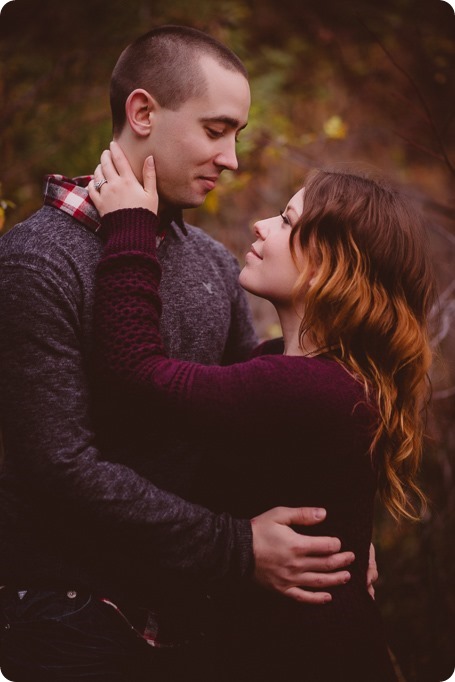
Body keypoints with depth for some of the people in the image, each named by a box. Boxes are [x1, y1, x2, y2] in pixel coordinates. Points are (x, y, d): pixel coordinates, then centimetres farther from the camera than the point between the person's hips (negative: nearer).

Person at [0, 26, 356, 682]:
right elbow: (60, 466, -22)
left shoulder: (214, 262, 6)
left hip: (184, 601, 6)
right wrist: (237, 548, -22)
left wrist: (331, 526, -5)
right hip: (71, 608, -6)